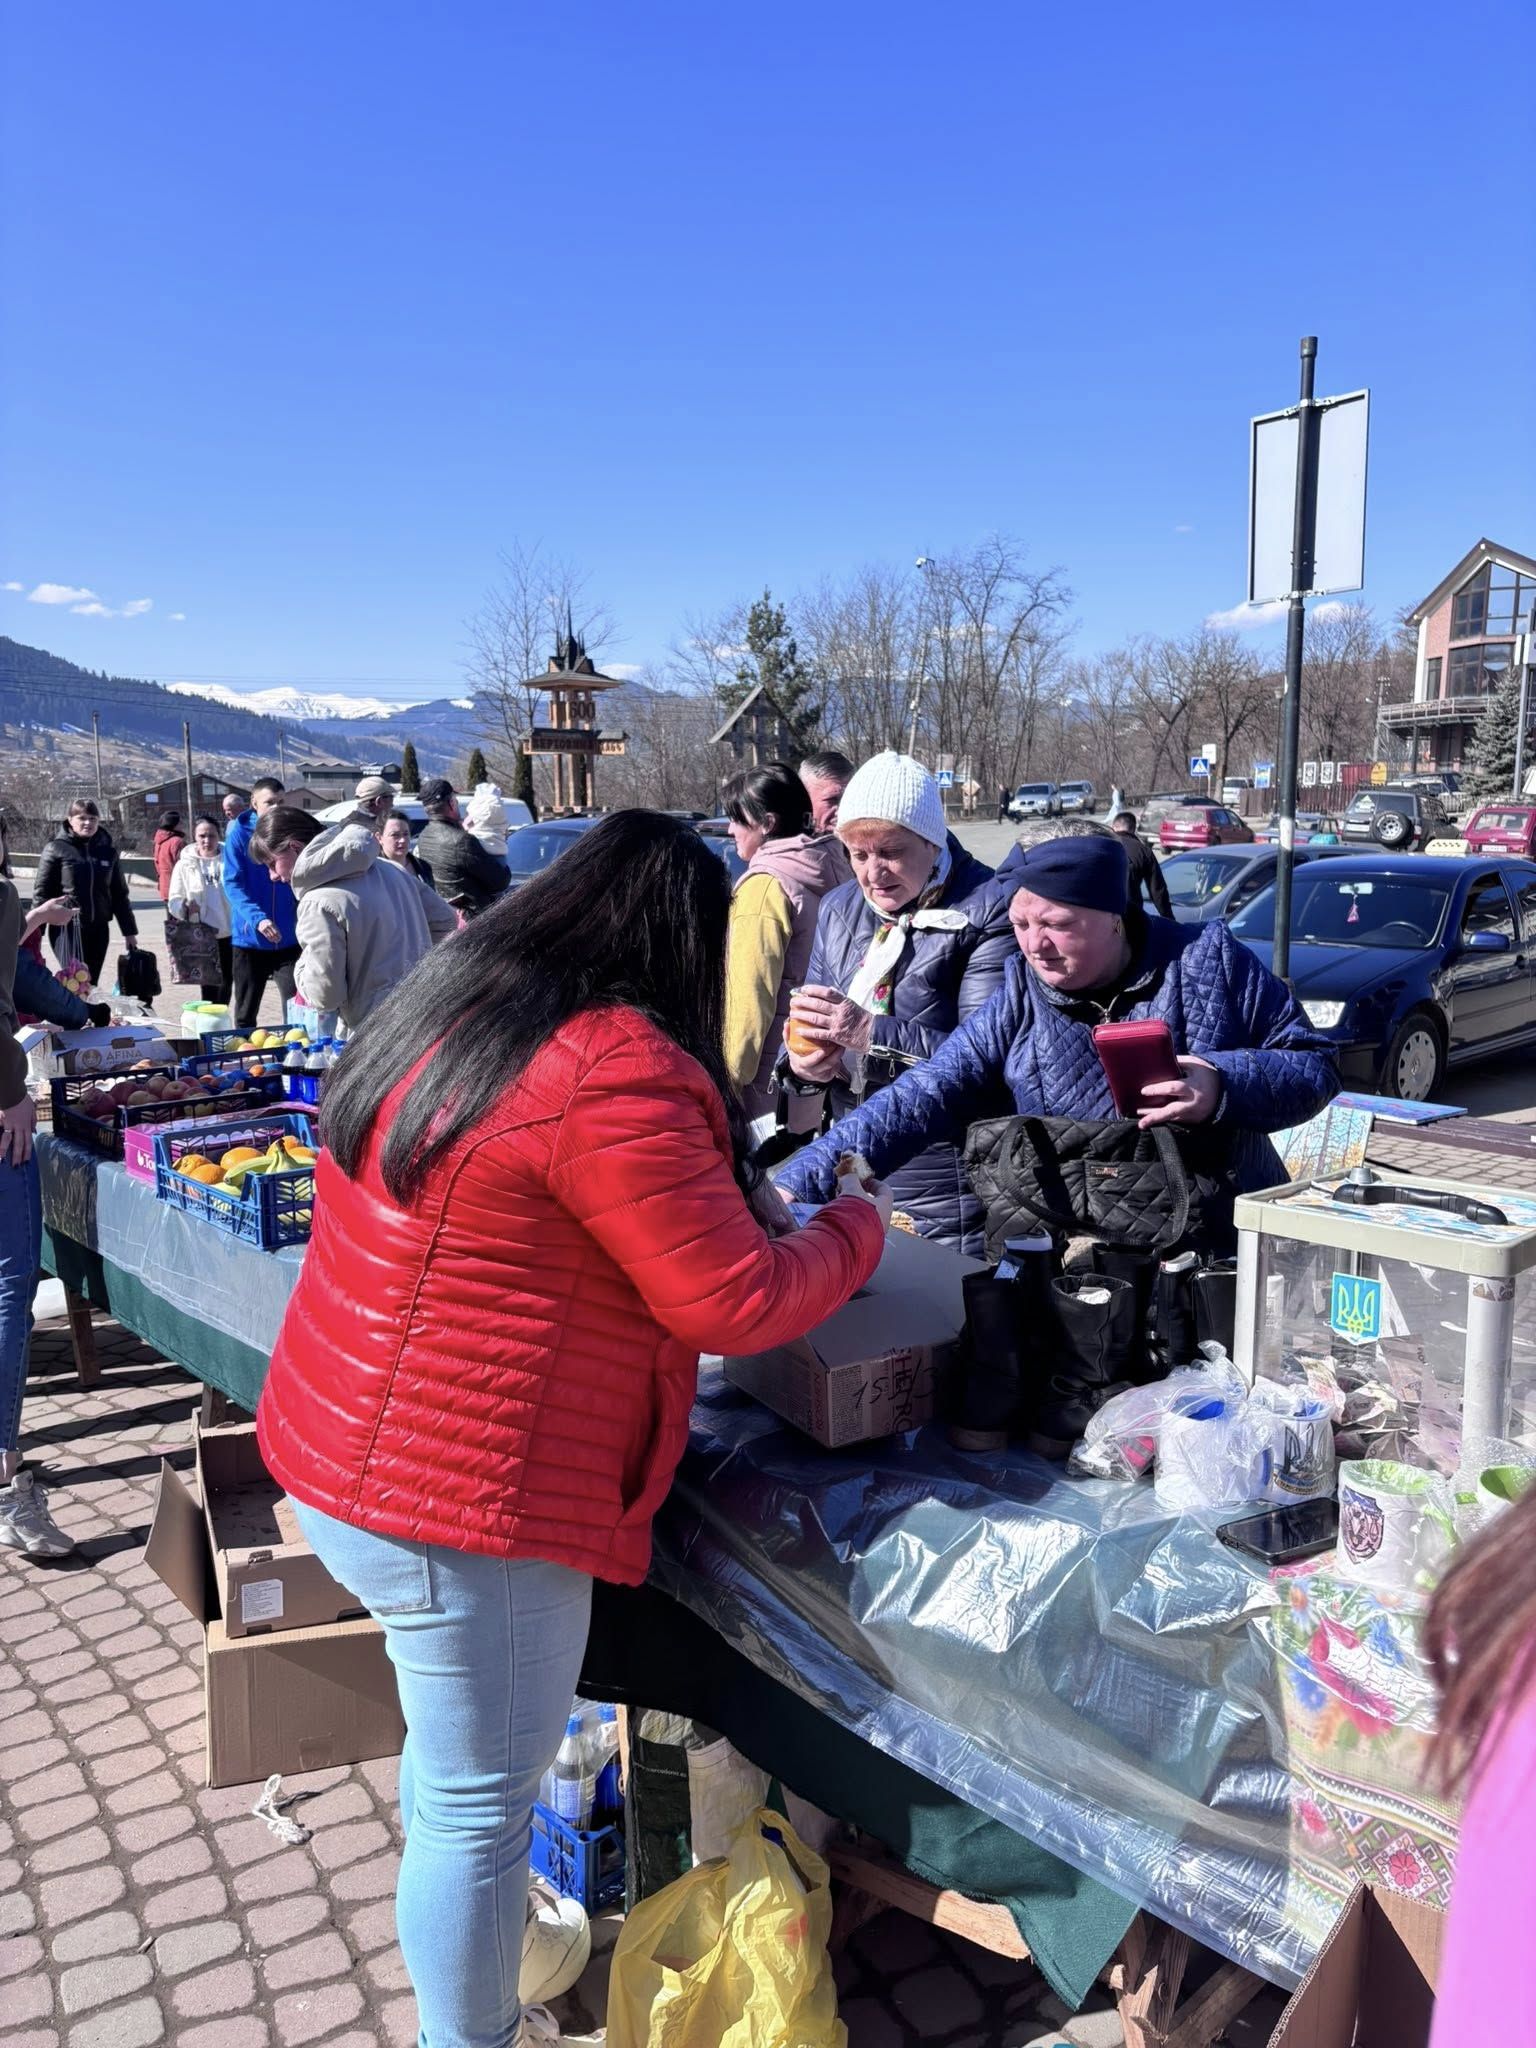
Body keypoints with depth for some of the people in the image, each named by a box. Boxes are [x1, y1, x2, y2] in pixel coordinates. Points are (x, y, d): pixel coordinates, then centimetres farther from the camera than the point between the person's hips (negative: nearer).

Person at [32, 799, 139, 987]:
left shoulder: (107, 850, 9)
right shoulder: (56, 849, -1)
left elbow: (119, 894, 14)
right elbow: (41, 893, -1)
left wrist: (129, 931, 14)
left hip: (99, 929, 4)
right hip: (67, 927, -4)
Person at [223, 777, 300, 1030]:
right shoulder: (239, 834, -3)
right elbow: (232, 884, -10)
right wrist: (257, 918, -24)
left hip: (289, 939, 1)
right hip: (249, 939, -1)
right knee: (245, 1017, 11)